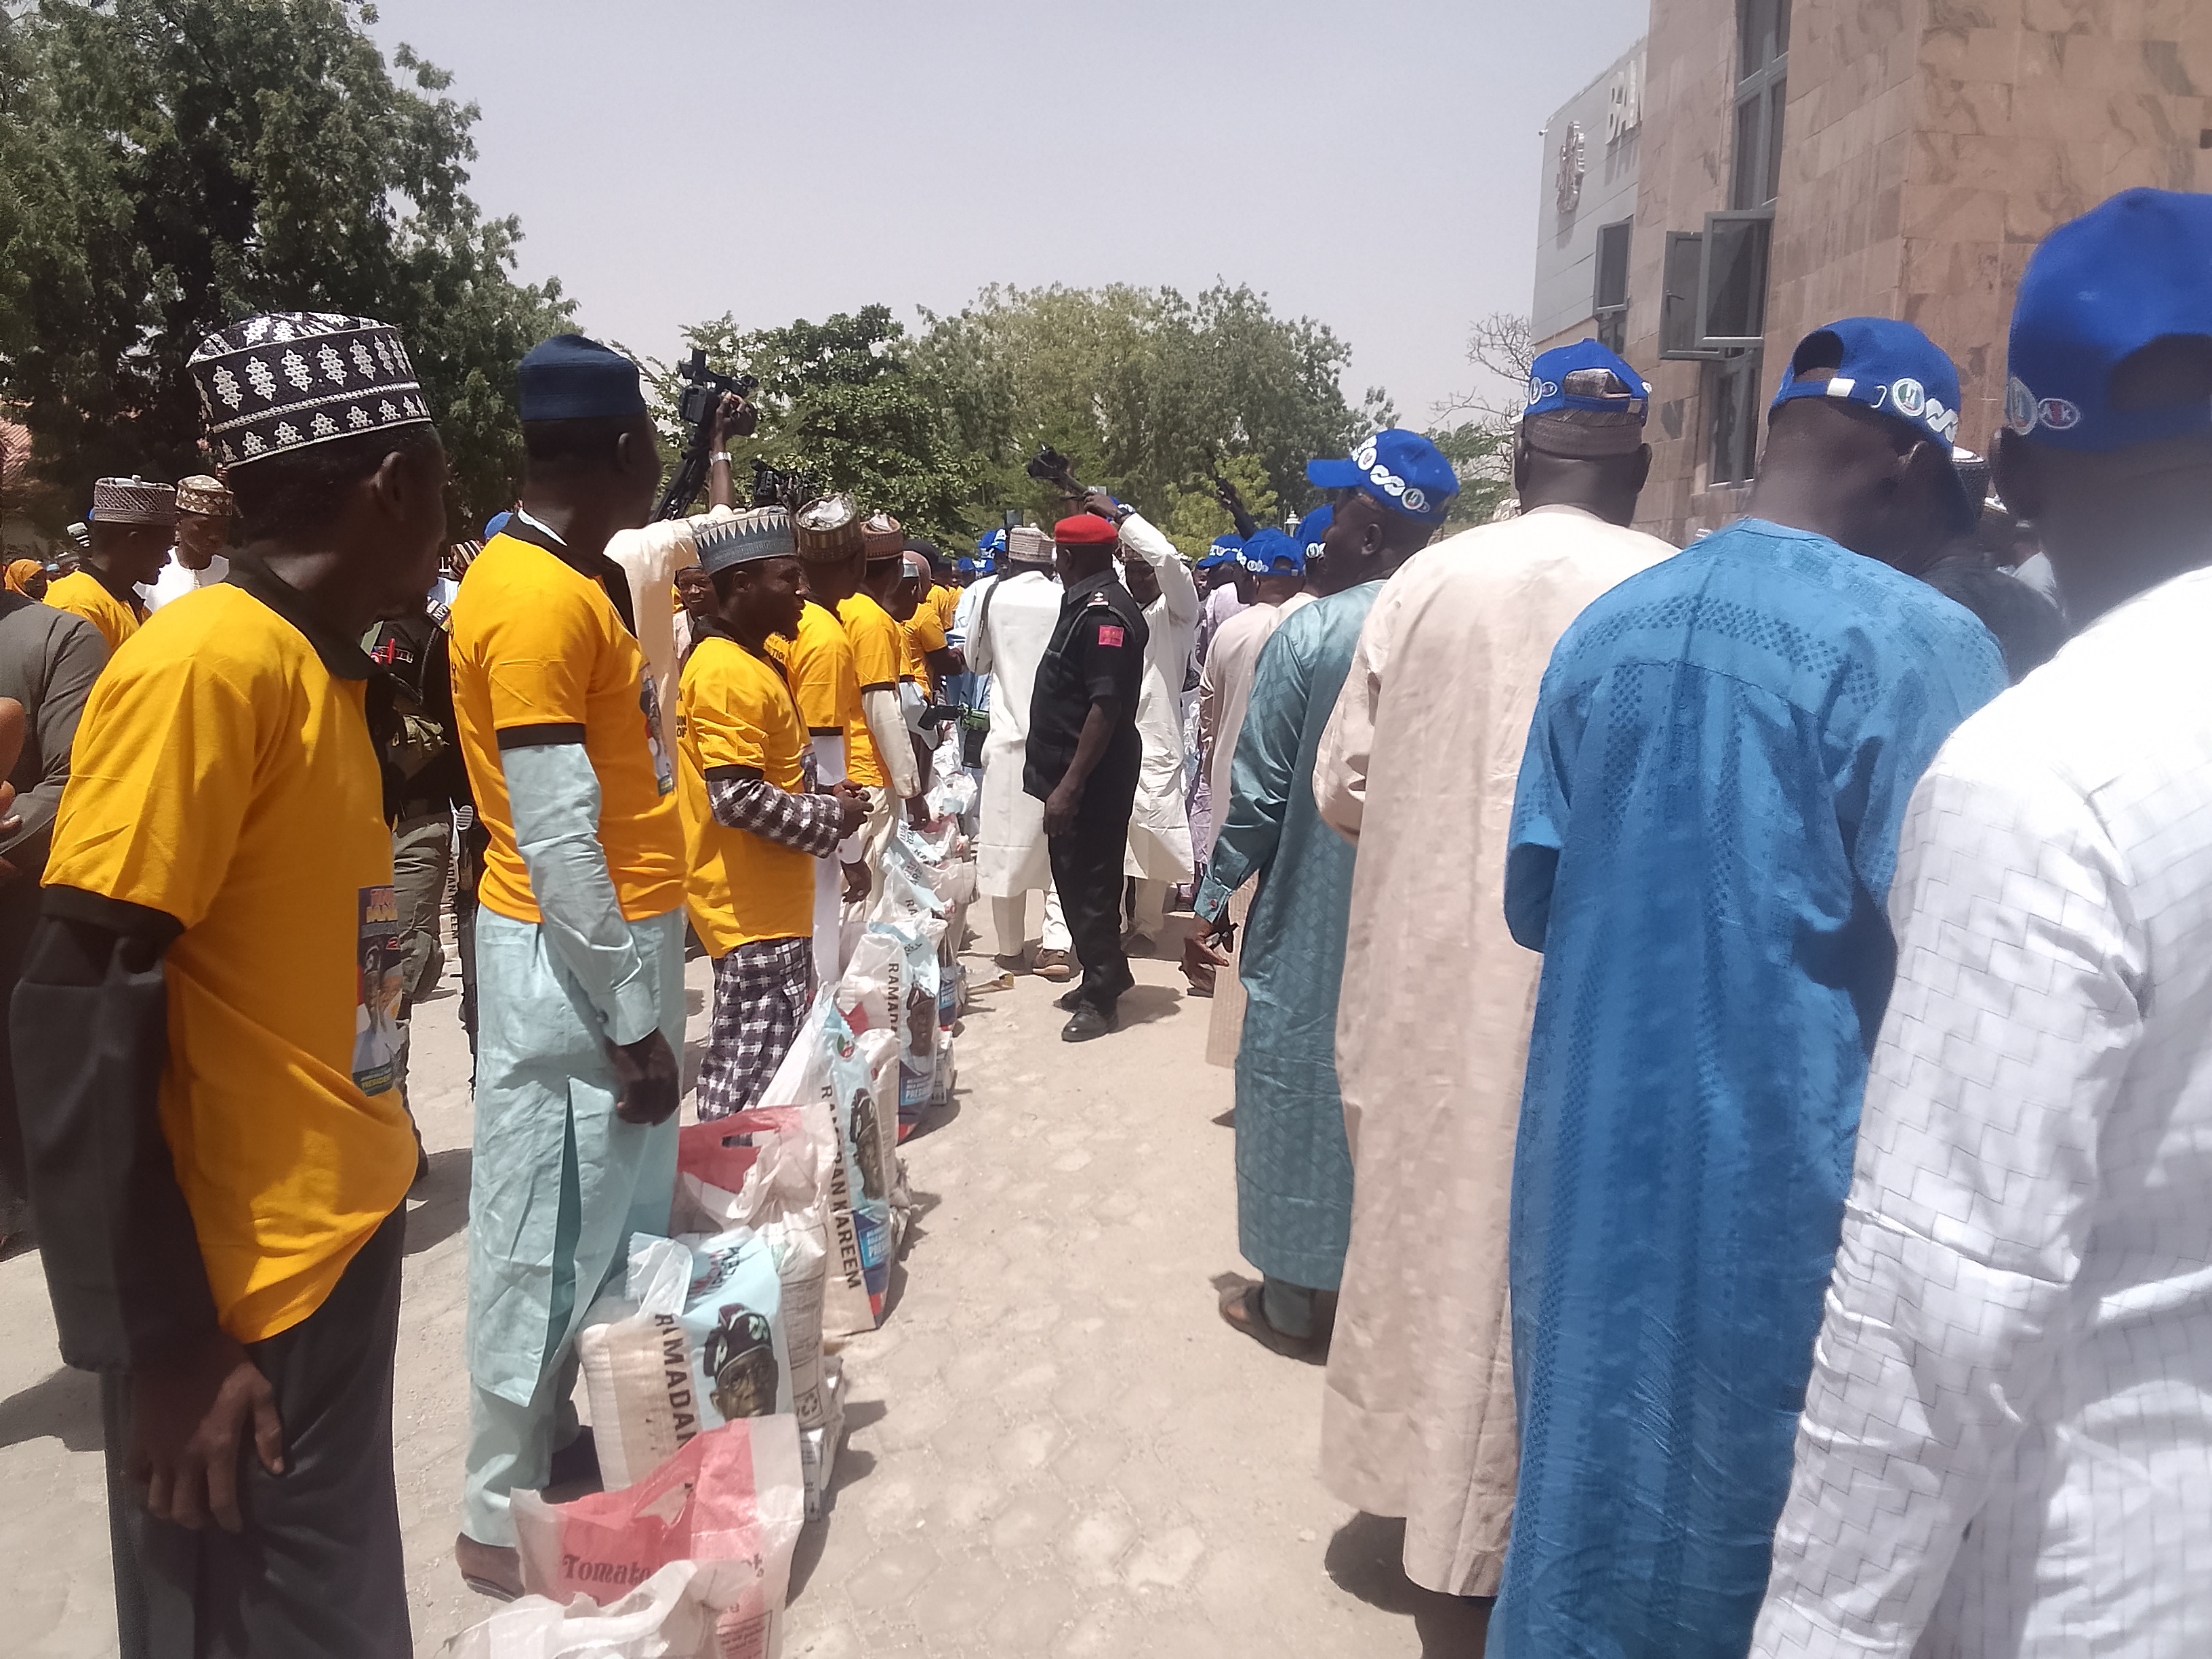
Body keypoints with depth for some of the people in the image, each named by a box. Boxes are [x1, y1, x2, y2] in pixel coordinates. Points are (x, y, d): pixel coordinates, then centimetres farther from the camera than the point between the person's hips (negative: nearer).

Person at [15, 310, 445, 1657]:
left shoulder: (325, 673, 8)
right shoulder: (205, 661, -17)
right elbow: (80, 1025, -19)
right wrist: (167, 1342, -16)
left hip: (342, 1247, 8)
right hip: (245, 1298, -8)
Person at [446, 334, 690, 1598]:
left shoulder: (583, 581, 11)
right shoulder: (536, 599, -20)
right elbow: (556, 840, -22)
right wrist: (630, 1020, -19)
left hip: (628, 933, 10)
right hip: (574, 957, -10)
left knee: (619, 1213, 20)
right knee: (552, 1236, 3)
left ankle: (566, 1440, 38)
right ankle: (505, 1514, 21)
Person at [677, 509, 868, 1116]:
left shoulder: (749, 659, 13)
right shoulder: (728, 672, -19)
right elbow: (737, 799, -26)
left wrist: (818, 799, 8)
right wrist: (831, 817, -14)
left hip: (768, 900, 10)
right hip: (753, 906, -10)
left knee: (743, 1062, 18)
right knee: (754, 1067, -3)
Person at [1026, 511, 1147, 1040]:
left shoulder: (1104, 613, -18)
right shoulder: (1088, 604, 13)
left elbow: (1106, 706, -25)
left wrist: (1070, 785, -26)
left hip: (1090, 779, -10)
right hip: (1075, 773, 10)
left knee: (1089, 883, 0)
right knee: (1077, 878, 17)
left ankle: (1101, 994, 12)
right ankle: (1105, 975, 31)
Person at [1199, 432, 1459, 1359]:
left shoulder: (1311, 633, -16)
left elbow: (1256, 791, -12)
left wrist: (1215, 897, 0)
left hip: (1314, 914, -4)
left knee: (1301, 1093, 10)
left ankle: (1297, 1303, 22)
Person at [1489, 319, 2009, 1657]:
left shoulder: (1608, 627, 4)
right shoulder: (1924, 646, -14)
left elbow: (1537, 899, 7)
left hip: (1598, 1155, 6)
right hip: (1792, 1173, -5)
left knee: (1592, 1465, 21)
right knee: (1758, 1503, 13)